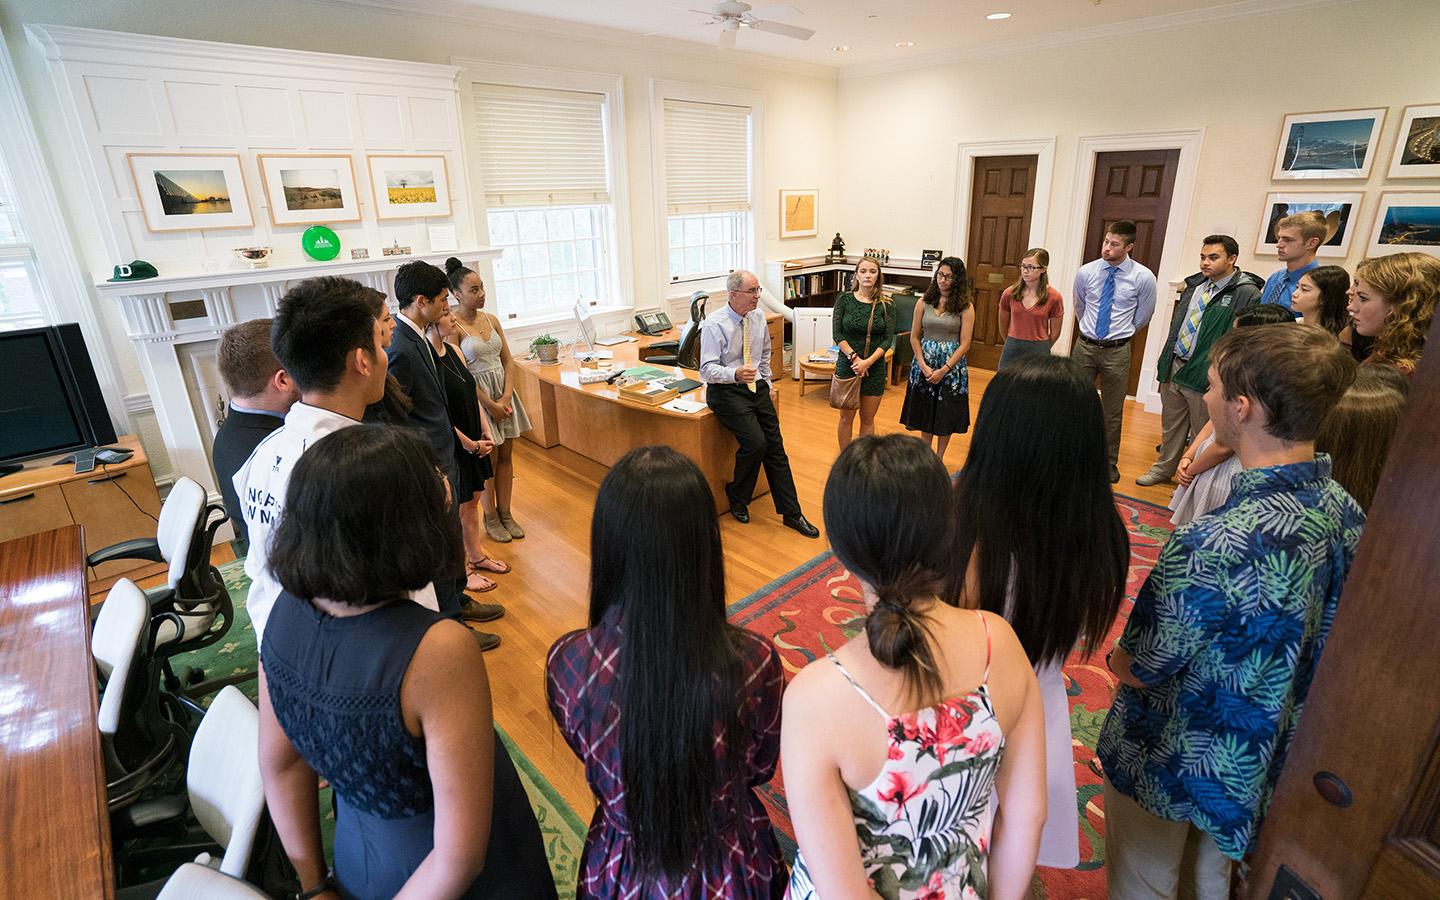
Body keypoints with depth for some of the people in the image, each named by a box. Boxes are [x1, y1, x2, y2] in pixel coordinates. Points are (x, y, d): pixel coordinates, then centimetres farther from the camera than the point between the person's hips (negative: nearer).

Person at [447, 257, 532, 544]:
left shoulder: (491, 320, 7)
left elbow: (508, 361, 8)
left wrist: (506, 396, -6)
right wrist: (491, 405, -14)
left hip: (503, 393, 6)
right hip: (475, 396, -6)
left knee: (506, 456, 11)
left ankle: (506, 513, 24)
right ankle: (491, 518, 21)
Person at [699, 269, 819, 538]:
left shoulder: (758, 318, 6)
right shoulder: (714, 324, -13)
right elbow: (707, 369, -19)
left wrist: (767, 383, 17)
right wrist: (735, 374, -36)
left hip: (757, 387, 6)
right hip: (727, 391, -6)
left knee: (775, 445, 1)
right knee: (755, 443, -22)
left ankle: (791, 513, 8)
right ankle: (737, 498, 5)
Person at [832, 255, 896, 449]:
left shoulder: (886, 305, -2)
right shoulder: (844, 299, -3)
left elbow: (888, 339, -6)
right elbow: (837, 334, -7)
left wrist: (868, 362, -18)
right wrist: (855, 358, -16)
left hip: (874, 368, 1)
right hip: (847, 365, 0)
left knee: (868, 419, 10)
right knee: (846, 418, 9)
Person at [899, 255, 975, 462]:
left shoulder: (965, 307, -5)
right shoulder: (924, 303, 1)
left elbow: (964, 344, -9)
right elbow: (914, 337, 1)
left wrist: (944, 370, -16)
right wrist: (924, 366, -10)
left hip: (951, 366, -2)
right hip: (924, 364, 2)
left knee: (946, 413, 8)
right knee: (925, 411, 11)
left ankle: (939, 458, 25)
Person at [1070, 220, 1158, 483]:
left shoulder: (1144, 277, -8)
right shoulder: (1086, 272, -4)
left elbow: (1143, 316, 7)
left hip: (1117, 350, -1)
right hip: (1085, 345, 1)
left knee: (1113, 410, 10)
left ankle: (1109, 461, 25)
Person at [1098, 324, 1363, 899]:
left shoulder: (1212, 547, -38)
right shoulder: (1345, 513, -13)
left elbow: (1141, 669, -24)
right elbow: (1305, 636, 3)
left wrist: (1116, 656, -3)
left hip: (1172, 761, -6)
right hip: (1264, 762, 7)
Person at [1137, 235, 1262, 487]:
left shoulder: (1246, 294, -12)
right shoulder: (1194, 285, 10)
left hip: (1205, 375, -7)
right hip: (1173, 367, 7)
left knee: (1203, 433, 6)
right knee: (1170, 426, 20)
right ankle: (1164, 468, 36)